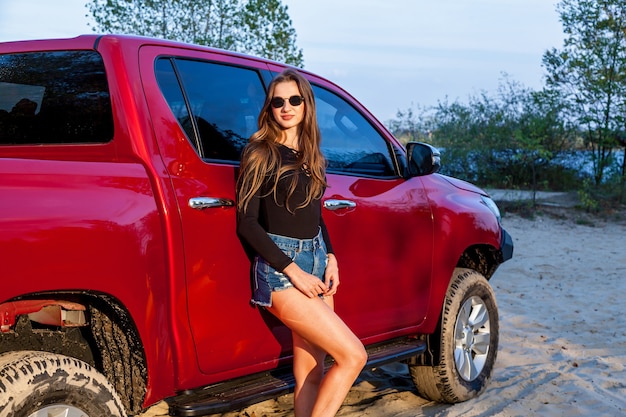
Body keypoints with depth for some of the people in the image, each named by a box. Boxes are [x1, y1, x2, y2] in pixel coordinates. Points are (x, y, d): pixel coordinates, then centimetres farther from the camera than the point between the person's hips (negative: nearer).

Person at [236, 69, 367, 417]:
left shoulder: (312, 156, 13)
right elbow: (247, 223, -11)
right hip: (280, 270, -6)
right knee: (353, 355, -12)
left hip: (317, 263, 6)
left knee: (311, 369, 6)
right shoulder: (261, 153, -6)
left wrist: (330, 257, 3)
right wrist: (293, 270, -15)